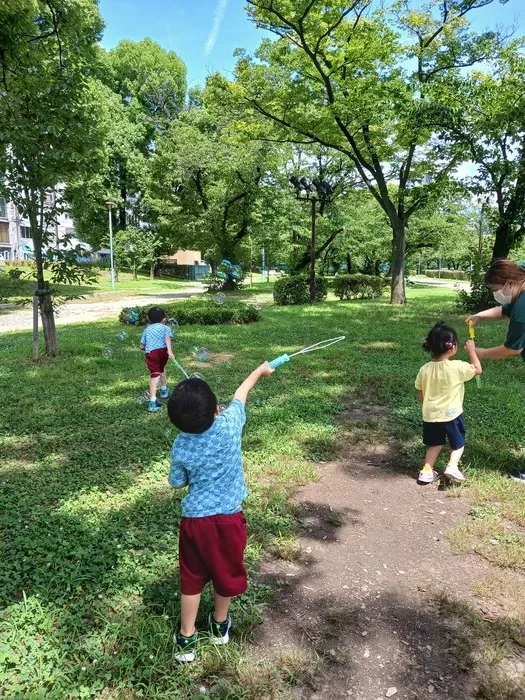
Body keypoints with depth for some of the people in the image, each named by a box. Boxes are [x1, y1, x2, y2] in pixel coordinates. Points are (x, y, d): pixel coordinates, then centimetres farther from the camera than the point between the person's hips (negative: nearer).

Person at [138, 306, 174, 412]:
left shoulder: (146, 329, 26)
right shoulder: (165, 327, 18)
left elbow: (141, 346, 21)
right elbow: (167, 338, -4)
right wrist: (170, 351, -18)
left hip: (149, 353, 0)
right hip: (162, 350, 0)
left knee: (154, 375, -6)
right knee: (162, 368, 29)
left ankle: (153, 402, -20)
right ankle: (164, 390, 47)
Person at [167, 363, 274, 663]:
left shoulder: (180, 447, -14)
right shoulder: (229, 425, -20)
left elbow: (178, 483, 2)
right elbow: (241, 394, -2)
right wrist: (261, 370, 16)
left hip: (195, 520, 1)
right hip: (229, 517, 0)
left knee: (192, 578, 19)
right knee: (226, 573, 23)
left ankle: (186, 639, 32)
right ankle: (220, 624, 45)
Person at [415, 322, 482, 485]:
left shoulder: (424, 369, -6)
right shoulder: (457, 367, -18)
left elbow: (420, 395, 3)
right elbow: (478, 369, 1)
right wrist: (471, 351, 10)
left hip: (430, 415, 4)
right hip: (452, 415, -4)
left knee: (435, 444, 22)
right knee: (458, 443, 18)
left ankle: (427, 471, 16)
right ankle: (452, 466, -2)